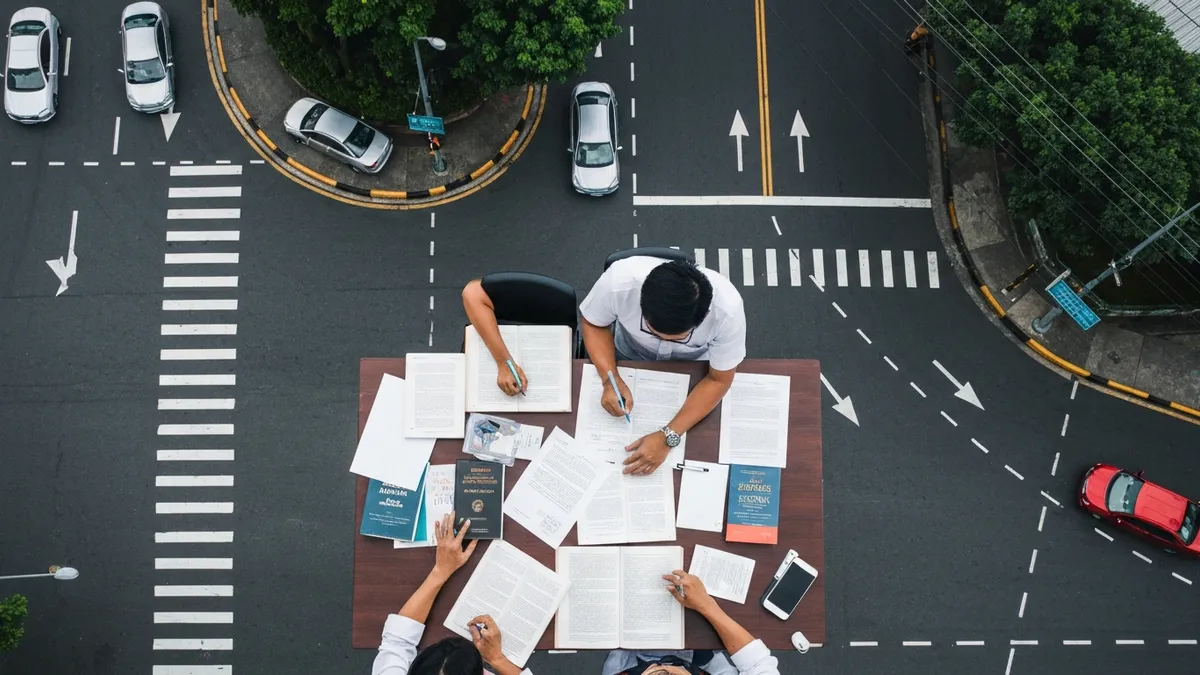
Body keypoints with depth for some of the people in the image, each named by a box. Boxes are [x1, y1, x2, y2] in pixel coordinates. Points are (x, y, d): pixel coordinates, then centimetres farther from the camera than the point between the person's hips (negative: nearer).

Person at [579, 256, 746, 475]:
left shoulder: (727, 309, -39)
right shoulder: (619, 281, -38)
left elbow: (718, 380, -24)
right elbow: (593, 324, -15)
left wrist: (668, 437, -34)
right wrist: (611, 379, -31)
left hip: (691, 366, 0)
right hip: (630, 357, 1)